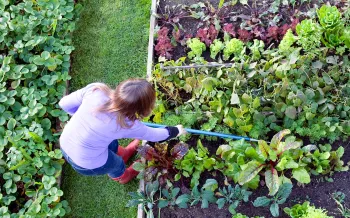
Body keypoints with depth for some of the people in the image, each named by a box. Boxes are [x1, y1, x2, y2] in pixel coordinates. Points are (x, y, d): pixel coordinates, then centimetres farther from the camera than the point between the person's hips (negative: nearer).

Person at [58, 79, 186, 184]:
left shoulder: (95, 89, -24)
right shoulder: (128, 124, -27)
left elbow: (65, 104, -10)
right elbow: (153, 135, -8)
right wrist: (176, 131, 11)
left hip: (64, 144, 4)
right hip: (87, 164, -4)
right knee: (116, 163, 29)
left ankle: (121, 154, 63)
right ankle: (120, 176, 63)